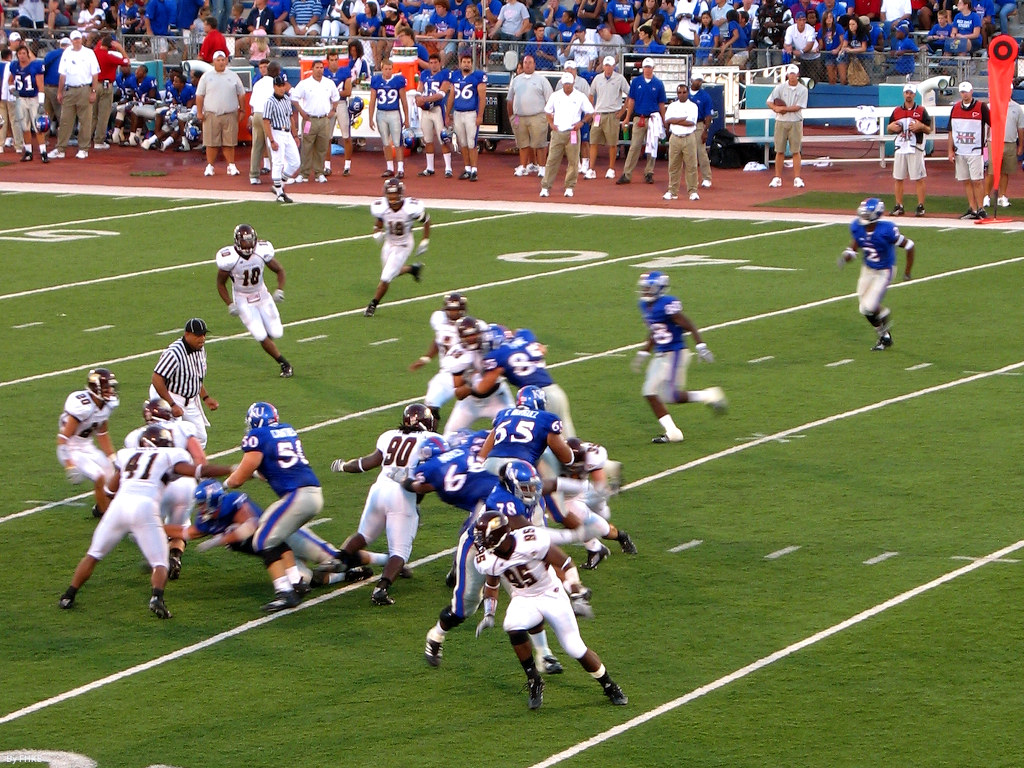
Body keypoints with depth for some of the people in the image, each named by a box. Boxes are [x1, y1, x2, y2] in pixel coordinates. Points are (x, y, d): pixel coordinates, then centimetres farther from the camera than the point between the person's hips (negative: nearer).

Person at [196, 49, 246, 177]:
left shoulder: (233, 76, 11)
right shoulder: (207, 76, 7)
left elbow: (241, 94, 15)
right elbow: (199, 95, 6)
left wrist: (242, 110, 9)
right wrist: (199, 112, -1)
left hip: (230, 115, 1)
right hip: (211, 115, -1)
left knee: (229, 143, 0)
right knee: (211, 142, -1)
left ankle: (231, 166, 7)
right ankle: (210, 166, 6)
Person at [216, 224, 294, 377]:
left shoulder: (262, 252, -17)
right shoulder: (229, 259, -23)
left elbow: (279, 270, 0)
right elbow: (221, 284, -7)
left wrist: (279, 290, -15)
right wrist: (230, 305, -15)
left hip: (262, 296, 2)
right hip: (243, 300, -2)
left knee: (276, 333, -2)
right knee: (261, 337, -11)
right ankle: (284, 364, 7)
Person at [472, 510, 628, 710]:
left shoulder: (531, 543, -30)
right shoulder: (489, 560, -13)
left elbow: (566, 564, -18)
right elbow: (492, 585, 11)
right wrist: (489, 614, 1)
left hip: (551, 596, -3)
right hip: (523, 601, 3)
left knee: (576, 649, -3)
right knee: (512, 627, -30)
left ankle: (609, 686, 21)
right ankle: (534, 682, -13)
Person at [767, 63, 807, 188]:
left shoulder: (802, 90, -1)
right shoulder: (780, 87, 4)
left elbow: (798, 107, -9)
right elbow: (770, 102, 3)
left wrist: (782, 108, -13)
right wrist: (776, 109, -17)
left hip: (796, 122, -1)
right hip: (781, 122, 1)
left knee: (796, 151, -2)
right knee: (779, 151, 3)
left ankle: (797, 178, 0)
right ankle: (777, 178, 8)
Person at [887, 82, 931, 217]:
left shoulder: (921, 110, 3)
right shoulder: (897, 111, 13)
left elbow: (929, 130, 3)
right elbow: (889, 129, 20)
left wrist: (920, 126, -16)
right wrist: (892, 127, -3)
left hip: (915, 149, -4)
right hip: (900, 148, 4)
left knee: (918, 178, -4)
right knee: (898, 178, 4)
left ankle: (921, 206, -1)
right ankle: (898, 206, 11)